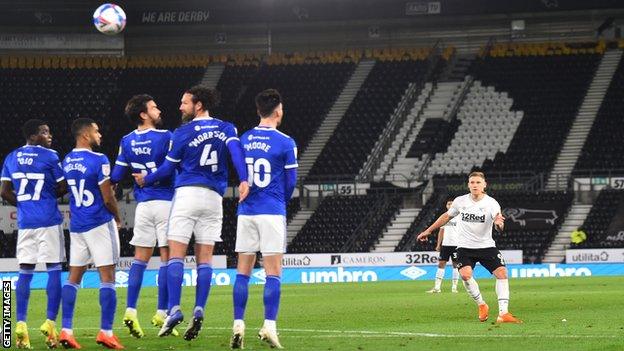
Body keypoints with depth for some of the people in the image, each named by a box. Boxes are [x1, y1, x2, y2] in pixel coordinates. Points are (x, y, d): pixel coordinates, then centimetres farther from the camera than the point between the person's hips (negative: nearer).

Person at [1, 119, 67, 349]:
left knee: (25, 272, 8)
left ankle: (20, 324, 3)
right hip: (48, 220, -5)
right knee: (54, 270, 2)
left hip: (25, 222, 5)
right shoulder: (49, 157, -7)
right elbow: (63, 188, -4)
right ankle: (50, 323, -3)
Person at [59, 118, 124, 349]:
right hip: (100, 224, -6)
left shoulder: (66, 162, 7)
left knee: (74, 276, 10)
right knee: (107, 277, -2)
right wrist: (118, 218, 5)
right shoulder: (98, 160, -14)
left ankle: (66, 330, 4)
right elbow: (108, 199, -12)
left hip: (76, 226, 6)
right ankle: (106, 332, -5)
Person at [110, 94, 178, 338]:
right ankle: (161, 313, -1)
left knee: (140, 258, 9)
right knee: (167, 257, 0)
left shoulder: (126, 142, 5)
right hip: (165, 202, -5)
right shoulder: (165, 137, -10)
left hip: (143, 205, 5)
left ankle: (130, 311, 2)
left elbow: (115, 176, 7)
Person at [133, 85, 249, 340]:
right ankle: (199, 312, -7)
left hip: (187, 194, -4)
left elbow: (168, 168, 6)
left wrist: (146, 180, 22)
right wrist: (243, 180, -20)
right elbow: (236, 151, -8)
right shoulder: (226, 128, 10)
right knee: (204, 258, 4)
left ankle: (174, 310, -15)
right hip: (214, 197, 4)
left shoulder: (183, 132, 1)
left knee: (176, 255, -4)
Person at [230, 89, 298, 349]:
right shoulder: (285, 143, -6)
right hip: (272, 212, -4)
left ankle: (238, 325, 1)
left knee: (243, 272, 6)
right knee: (273, 274, -1)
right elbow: (290, 182, 0)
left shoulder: (243, 140, 6)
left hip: (246, 211, 4)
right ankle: (269, 327, -7)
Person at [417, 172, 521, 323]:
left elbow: (499, 228, -27)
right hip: (464, 247, 1)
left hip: (486, 246, -1)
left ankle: (503, 313, -14)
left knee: (502, 272, -16)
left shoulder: (491, 203, -12)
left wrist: (498, 223, -51)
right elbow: (447, 216, 17)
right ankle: (481, 305, -2)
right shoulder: (460, 201, -3)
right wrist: (428, 230, 20)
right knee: (466, 274, -23)